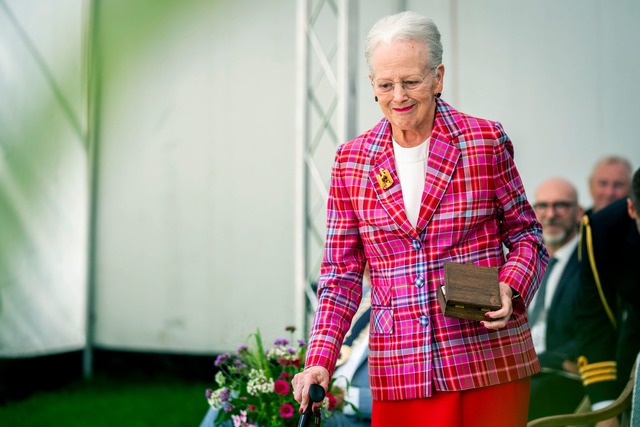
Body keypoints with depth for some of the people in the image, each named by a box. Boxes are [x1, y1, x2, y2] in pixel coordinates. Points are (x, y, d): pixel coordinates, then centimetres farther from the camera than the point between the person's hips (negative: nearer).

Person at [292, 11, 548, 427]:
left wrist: (509, 289, -13)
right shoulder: (351, 160, 4)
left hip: (490, 360, -1)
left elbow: (526, 234, 7)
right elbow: (342, 272, 6)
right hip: (398, 371, 2)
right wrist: (320, 360, -5)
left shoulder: (487, 141, -2)